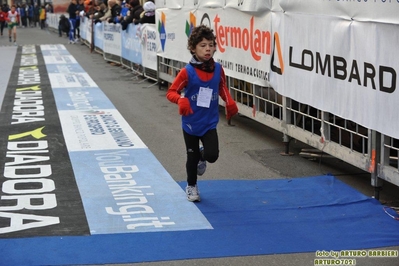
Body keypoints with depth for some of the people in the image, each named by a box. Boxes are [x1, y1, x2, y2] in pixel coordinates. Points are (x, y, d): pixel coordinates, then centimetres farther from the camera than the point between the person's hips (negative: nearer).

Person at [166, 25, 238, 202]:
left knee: (212, 155, -12)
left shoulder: (218, 69, -6)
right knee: (192, 157, 12)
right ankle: (191, 186, 38)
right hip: (191, 123, -2)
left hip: (210, 123, 2)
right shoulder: (187, 72, -16)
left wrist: (229, 102, -2)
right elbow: (171, 92, -11)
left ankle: (202, 156, 27)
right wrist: (181, 100, -32)